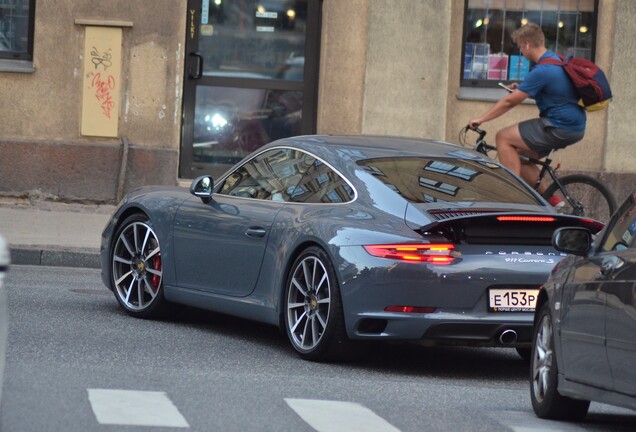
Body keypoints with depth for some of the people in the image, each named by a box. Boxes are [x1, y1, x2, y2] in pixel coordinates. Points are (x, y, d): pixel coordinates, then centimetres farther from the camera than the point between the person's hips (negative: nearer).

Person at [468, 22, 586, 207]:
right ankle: (551, 199, 15)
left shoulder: (542, 71, -19)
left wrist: (481, 119, -5)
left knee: (503, 137, -6)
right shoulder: (557, 60, 11)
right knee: (520, 156, 17)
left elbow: (509, 101, -14)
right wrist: (521, 88, 21)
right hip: (574, 126, 10)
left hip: (560, 128, -10)